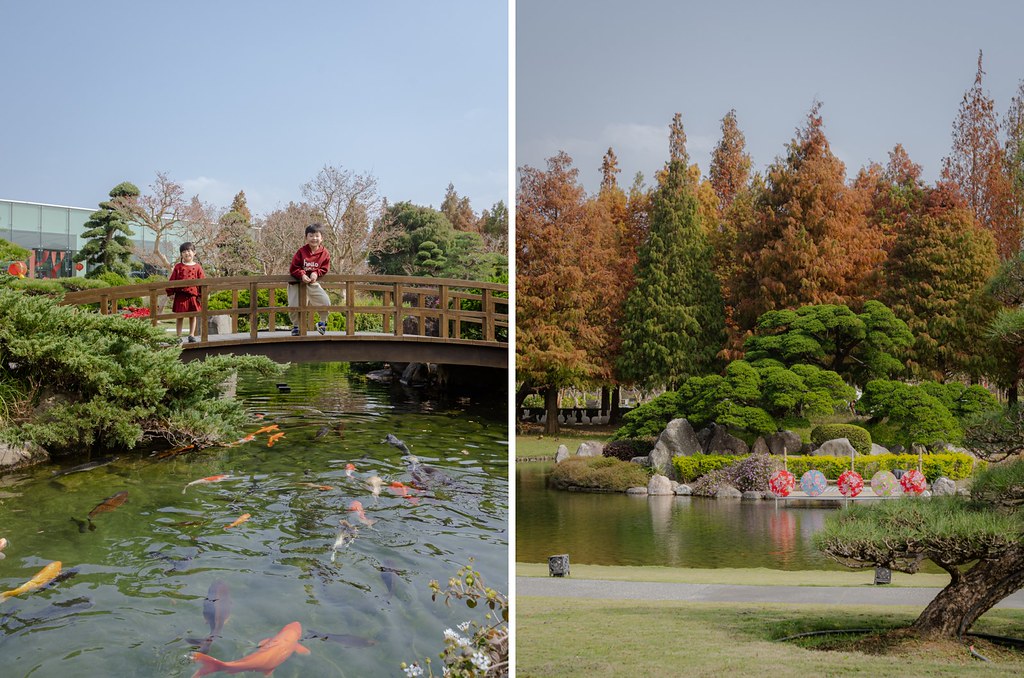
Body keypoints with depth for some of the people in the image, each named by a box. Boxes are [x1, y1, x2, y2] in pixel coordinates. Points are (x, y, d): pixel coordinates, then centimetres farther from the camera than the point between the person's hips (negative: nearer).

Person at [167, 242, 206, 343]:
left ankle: (192, 335, 16)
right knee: (180, 316, 3)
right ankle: (179, 336, 9)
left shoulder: (197, 267, 4)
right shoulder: (178, 267, 2)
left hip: (193, 295, 1)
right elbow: (172, 280, 4)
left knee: (193, 315, 6)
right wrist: (170, 292, 0)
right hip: (180, 295, -1)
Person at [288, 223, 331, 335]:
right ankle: (295, 326, 17)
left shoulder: (325, 253, -7)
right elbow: (293, 268, -14)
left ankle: (322, 322, 20)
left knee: (326, 302, -9)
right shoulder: (301, 252, -17)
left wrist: (316, 273, -21)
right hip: (297, 283, -2)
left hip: (313, 283, 2)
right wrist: (302, 275, -31)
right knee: (294, 305, -11)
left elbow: (324, 268, -1)